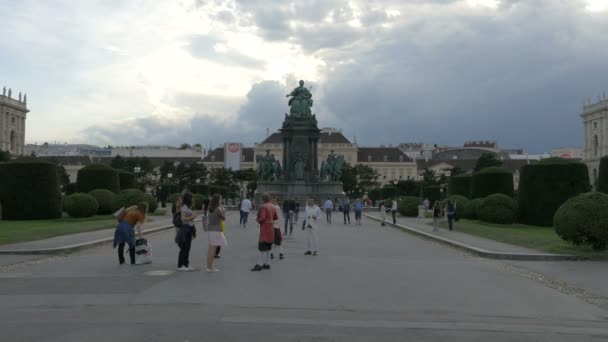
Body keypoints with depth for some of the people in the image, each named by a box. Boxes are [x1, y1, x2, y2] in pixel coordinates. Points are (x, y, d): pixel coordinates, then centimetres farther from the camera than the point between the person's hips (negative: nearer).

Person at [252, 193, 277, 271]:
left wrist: (258, 220, -3)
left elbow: (262, 218, -23)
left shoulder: (263, 207, -17)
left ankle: (260, 264, -7)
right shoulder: (272, 206, 8)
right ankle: (267, 263, 18)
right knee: (268, 247, 13)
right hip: (271, 228, 9)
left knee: (262, 247, -7)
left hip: (265, 229, -8)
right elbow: (276, 217, 13)